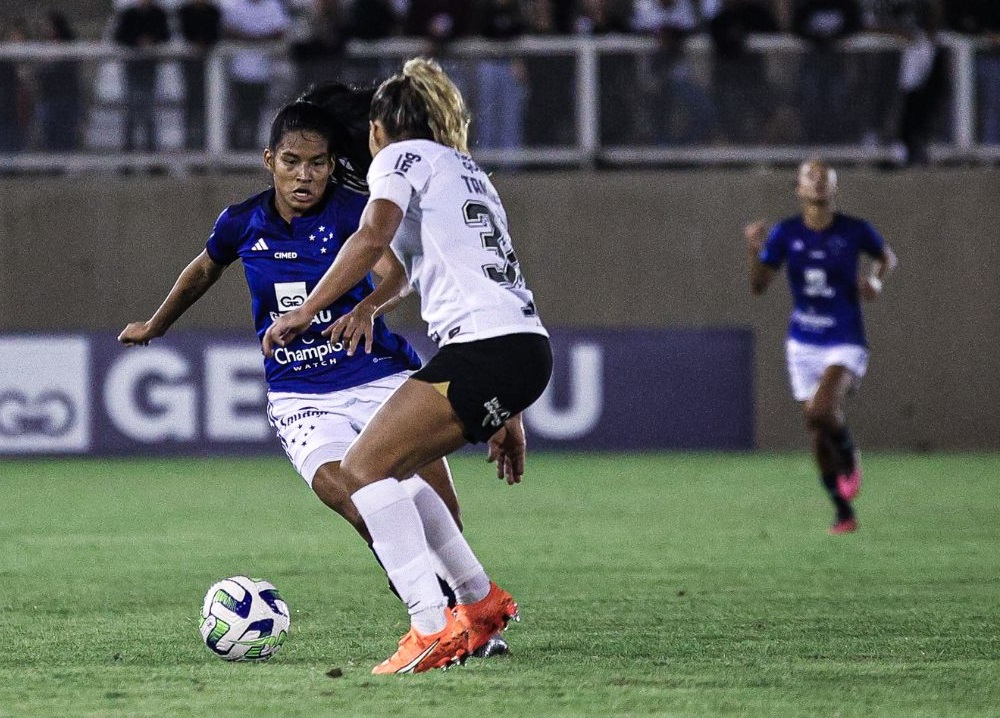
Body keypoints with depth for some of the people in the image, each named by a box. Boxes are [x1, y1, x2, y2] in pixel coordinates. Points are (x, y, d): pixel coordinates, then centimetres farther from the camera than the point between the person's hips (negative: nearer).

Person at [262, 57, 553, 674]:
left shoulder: (401, 156, 5)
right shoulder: (469, 172, 30)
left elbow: (374, 236, -15)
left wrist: (306, 311, -14)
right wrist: (507, 415, 31)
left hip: (484, 346, -9)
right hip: (528, 348, 9)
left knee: (364, 468, -9)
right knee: (388, 469, 18)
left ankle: (434, 629, -20)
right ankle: (484, 604, 21)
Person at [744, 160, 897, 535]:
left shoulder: (854, 230, -6)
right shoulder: (785, 233, -2)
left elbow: (887, 256, 14)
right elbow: (758, 287, -4)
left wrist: (876, 279, -8)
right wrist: (755, 251, -22)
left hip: (845, 346, -3)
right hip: (804, 345, 3)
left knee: (821, 411, -28)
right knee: (818, 435, 5)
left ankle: (849, 459, 4)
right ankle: (844, 514, 21)